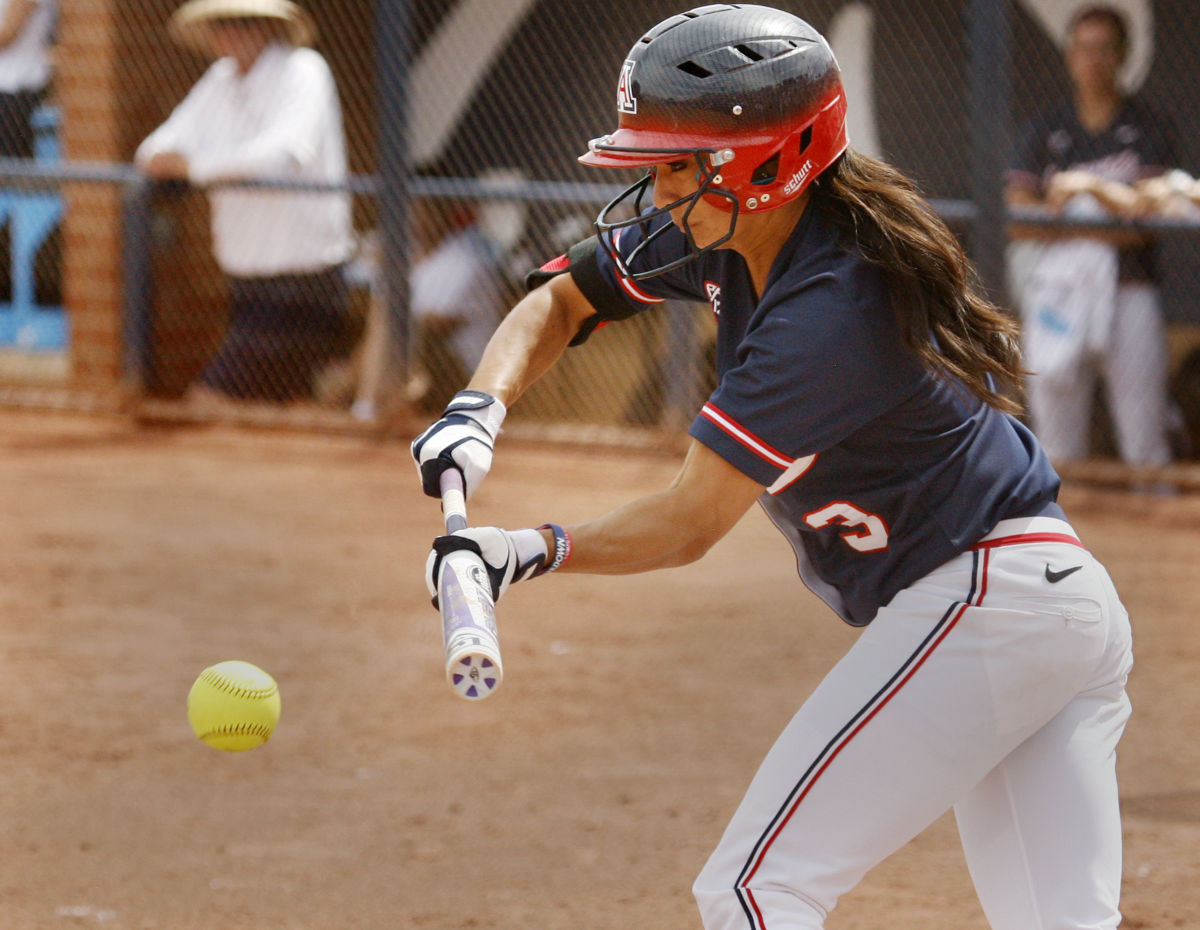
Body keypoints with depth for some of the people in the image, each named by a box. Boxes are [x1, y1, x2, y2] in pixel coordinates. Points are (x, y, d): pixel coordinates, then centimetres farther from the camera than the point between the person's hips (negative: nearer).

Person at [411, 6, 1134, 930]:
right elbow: (562, 299, 14)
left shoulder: (828, 315, -23)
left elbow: (690, 524, -19)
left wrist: (533, 551, -19)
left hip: (975, 607, -10)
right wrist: (481, 408, -3)